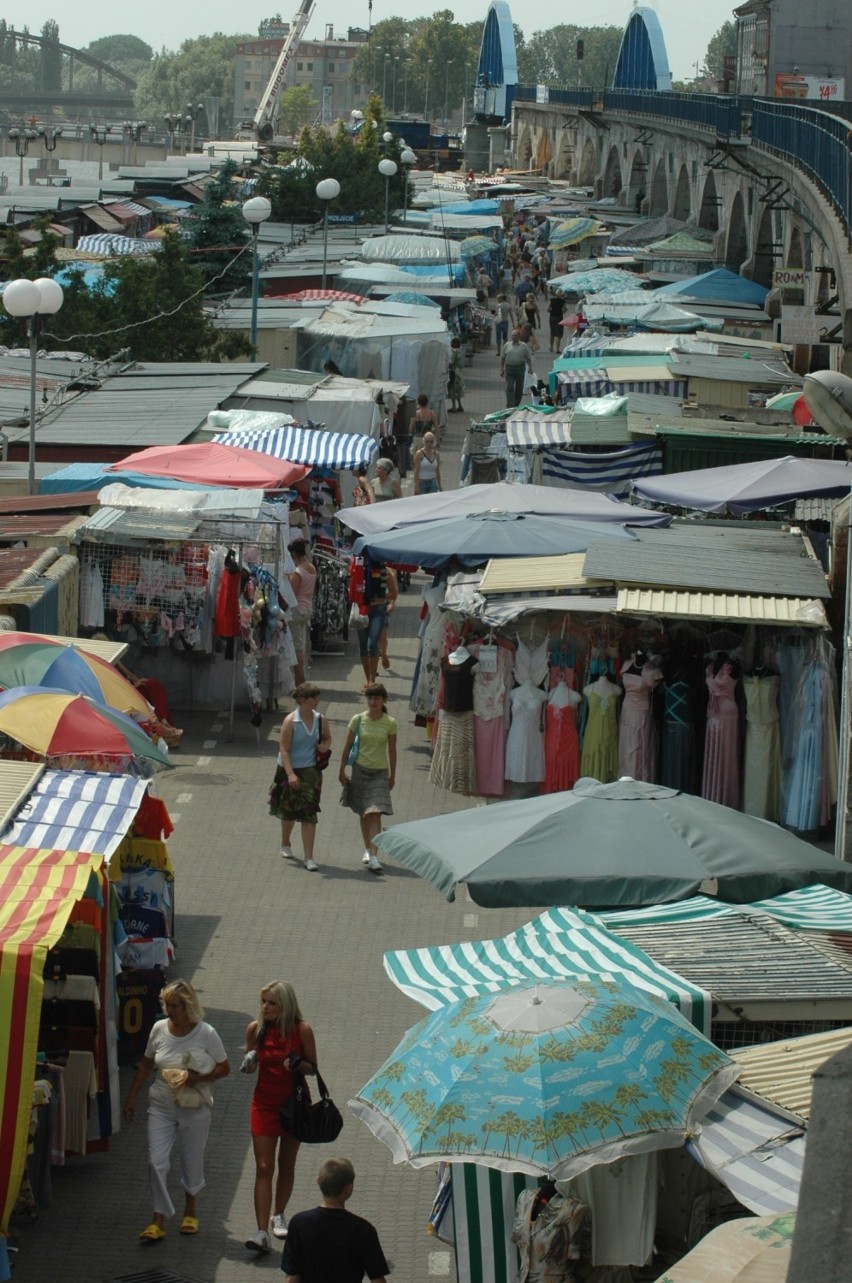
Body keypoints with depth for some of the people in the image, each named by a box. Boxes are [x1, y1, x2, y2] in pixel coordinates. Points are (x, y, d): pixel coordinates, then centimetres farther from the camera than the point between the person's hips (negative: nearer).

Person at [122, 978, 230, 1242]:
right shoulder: (159, 1029, -2)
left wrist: (197, 1078, -19)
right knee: (156, 1161, -7)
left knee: (192, 1162, 9)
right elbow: (145, 1066, 11)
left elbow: (224, 1068, -3)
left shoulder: (206, 1033, -10)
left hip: (195, 1109, -2)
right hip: (161, 1106, 2)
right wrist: (131, 1098, 12)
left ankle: (190, 1211, 33)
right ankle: (158, 1221, -2)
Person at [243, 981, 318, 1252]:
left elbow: (313, 1067, -3)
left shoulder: (302, 1030, -11)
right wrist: (249, 1063, -15)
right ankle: (262, 1232, -13)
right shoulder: (256, 1029, -6)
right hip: (264, 1104, 0)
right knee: (263, 1167, -8)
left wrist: (298, 1064, -23)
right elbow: (251, 1066, 8)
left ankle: (278, 1215, 35)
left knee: (287, 1165, 12)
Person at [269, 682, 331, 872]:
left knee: (309, 815, -5)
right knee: (289, 812, 15)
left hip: (311, 771, 2)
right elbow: (284, 749, -17)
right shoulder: (290, 721, -15)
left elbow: (327, 737, 19)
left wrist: (325, 746, -6)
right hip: (290, 771, -2)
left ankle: (309, 858, -4)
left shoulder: (321, 720, -1)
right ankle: (285, 845, 42)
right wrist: (290, 774, -25)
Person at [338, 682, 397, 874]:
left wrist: (392, 775, 8)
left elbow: (392, 750, 4)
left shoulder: (390, 723, -6)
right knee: (363, 813, 11)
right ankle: (367, 849, 28)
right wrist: (342, 770, 5)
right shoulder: (358, 720, -5)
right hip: (360, 770, 1)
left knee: (375, 813, -11)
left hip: (380, 772, -1)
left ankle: (373, 857, -15)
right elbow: (347, 746, 4)